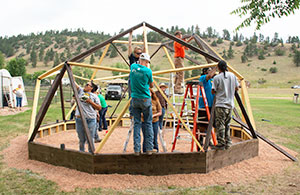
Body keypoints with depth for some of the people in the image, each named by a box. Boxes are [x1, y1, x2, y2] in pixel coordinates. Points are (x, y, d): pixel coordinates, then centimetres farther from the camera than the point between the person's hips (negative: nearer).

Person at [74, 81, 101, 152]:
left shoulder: (94, 96, 5)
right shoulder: (80, 91, 11)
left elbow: (99, 108, 1)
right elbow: (74, 83, 3)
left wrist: (90, 102, -9)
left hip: (90, 120, -2)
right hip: (79, 119, 2)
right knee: (81, 139, 11)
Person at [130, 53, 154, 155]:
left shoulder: (133, 67, 1)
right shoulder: (148, 71, -8)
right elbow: (151, 85, 7)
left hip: (135, 100, 3)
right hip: (145, 100, -3)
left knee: (137, 123, 8)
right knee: (148, 123, 7)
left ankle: (137, 149, 6)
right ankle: (149, 149, 9)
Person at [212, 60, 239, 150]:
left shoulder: (217, 77, -9)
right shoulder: (233, 76, 5)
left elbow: (213, 91, -6)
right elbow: (236, 88, 14)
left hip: (221, 104, -5)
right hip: (230, 104, 6)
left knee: (220, 124, 0)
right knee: (227, 124, 15)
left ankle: (221, 144, 0)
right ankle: (228, 143, 19)